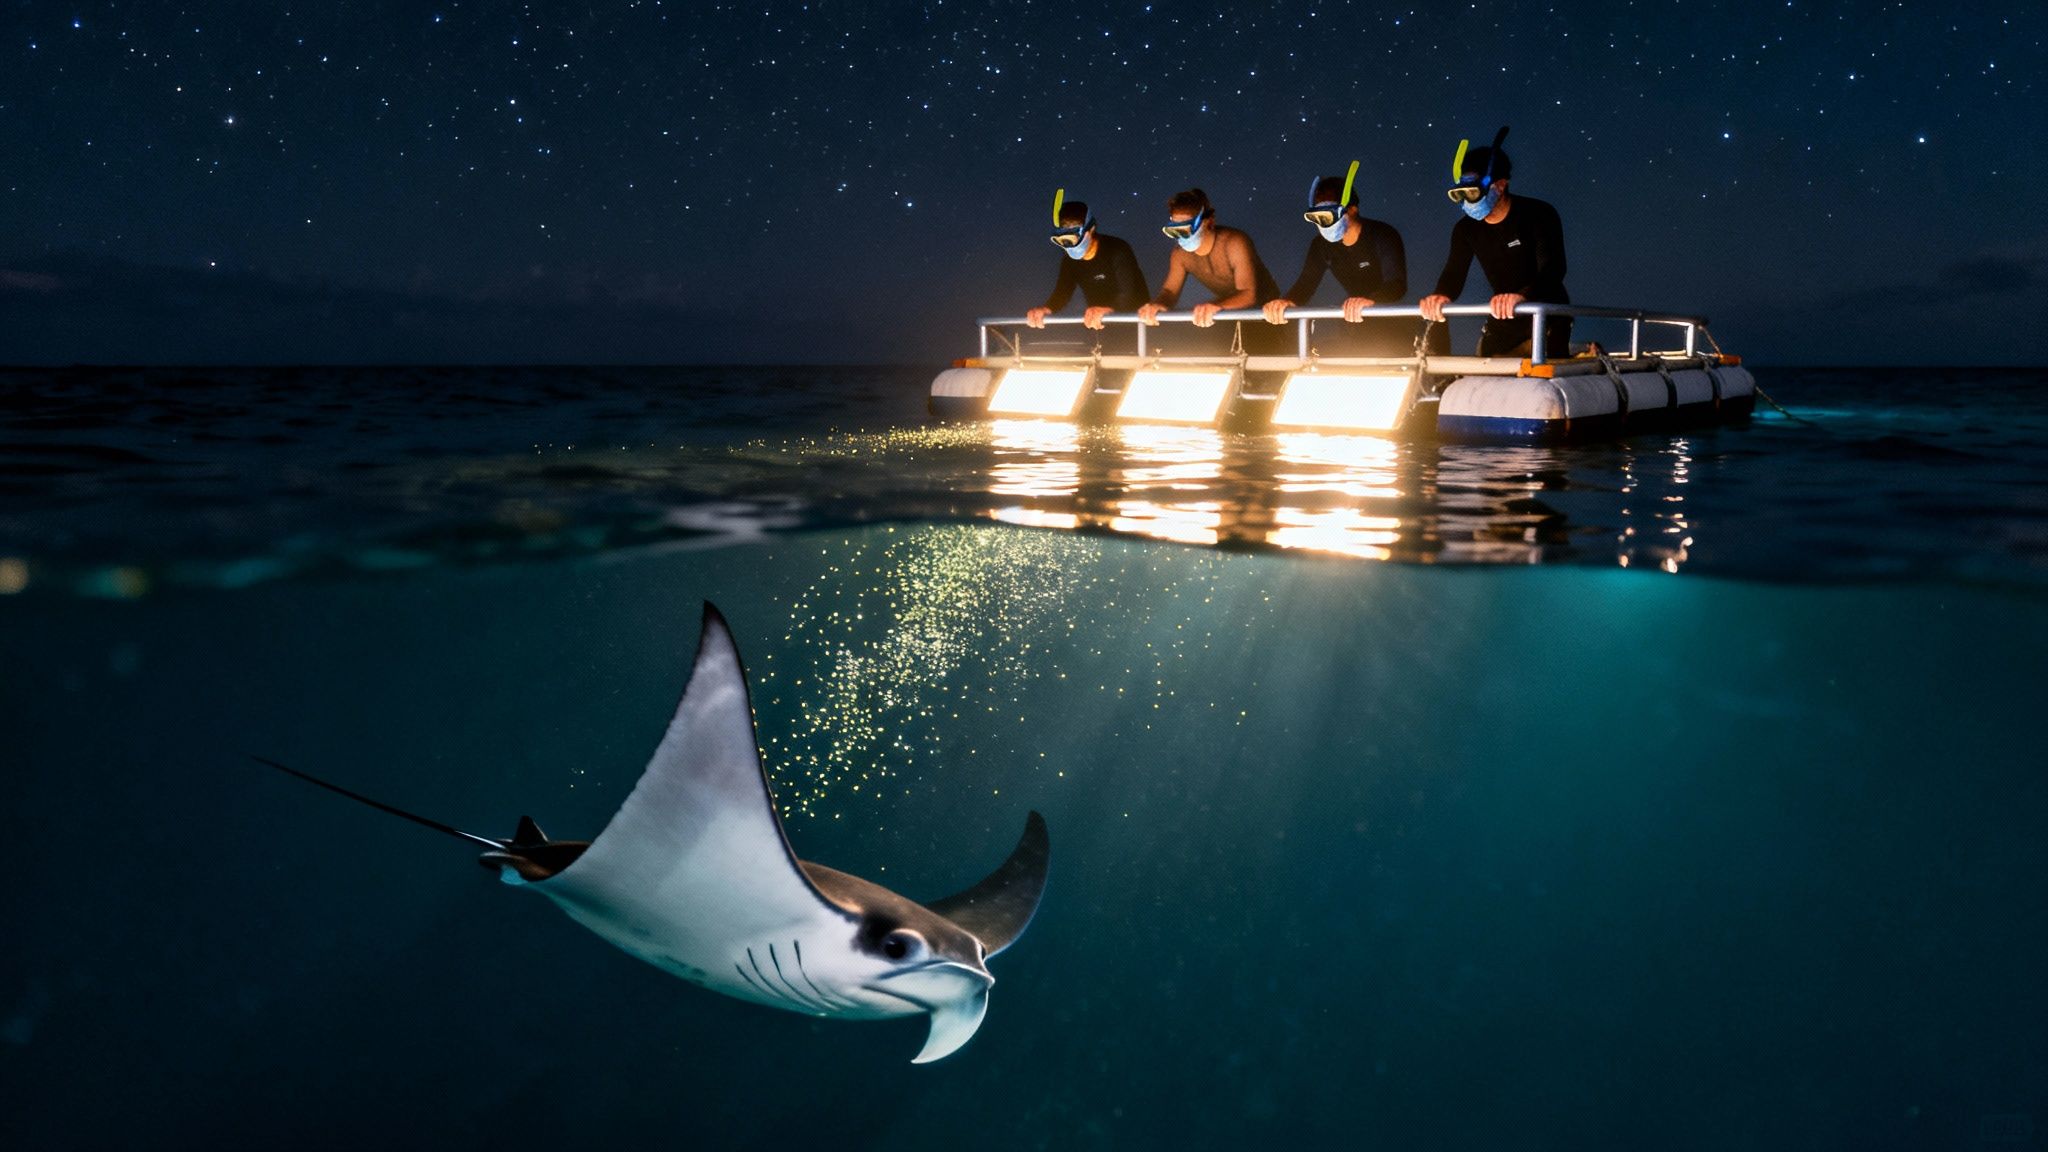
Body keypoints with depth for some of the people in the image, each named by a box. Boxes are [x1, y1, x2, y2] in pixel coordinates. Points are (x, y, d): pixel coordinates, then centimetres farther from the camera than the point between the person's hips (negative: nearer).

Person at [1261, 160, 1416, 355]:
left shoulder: (1383, 236, -19)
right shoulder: (1321, 246, -3)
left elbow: (1397, 285, -32)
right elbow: (1305, 284, -12)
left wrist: (1369, 301, -55)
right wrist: (1286, 302, -37)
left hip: (1392, 329, -5)